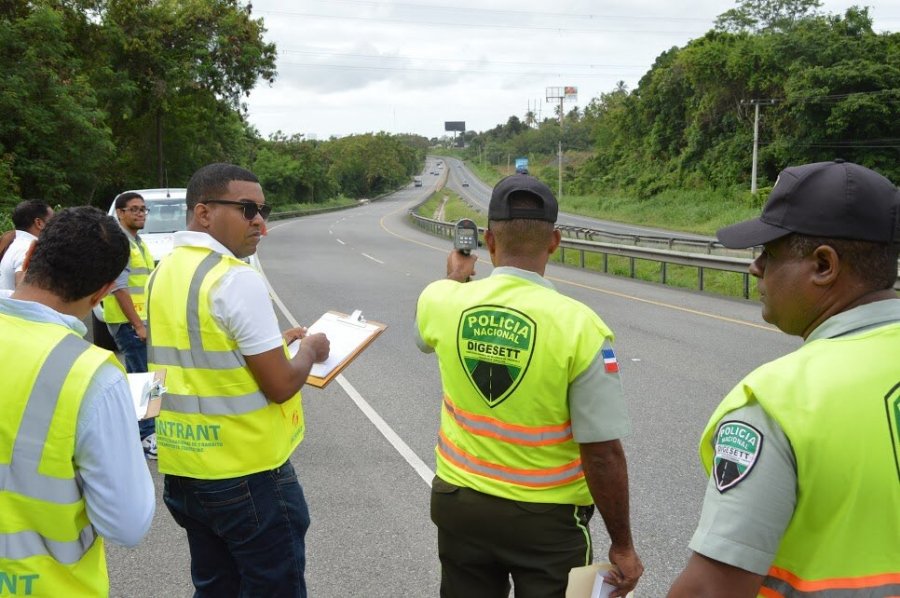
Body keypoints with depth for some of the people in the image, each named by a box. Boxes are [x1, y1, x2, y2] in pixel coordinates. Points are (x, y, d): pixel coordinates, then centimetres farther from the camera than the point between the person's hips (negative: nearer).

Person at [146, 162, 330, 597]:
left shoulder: (162, 273, 7)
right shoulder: (237, 278, -19)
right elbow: (280, 386, -19)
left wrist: (271, 341, 18)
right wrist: (310, 349, 0)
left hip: (182, 469, 8)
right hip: (247, 472, -8)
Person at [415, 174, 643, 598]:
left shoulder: (442, 300, -10)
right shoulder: (579, 326, -22)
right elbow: (603, 453, -18)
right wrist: (622, 546, -5)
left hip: (459, 502, 4)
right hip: (546, 516, -4)